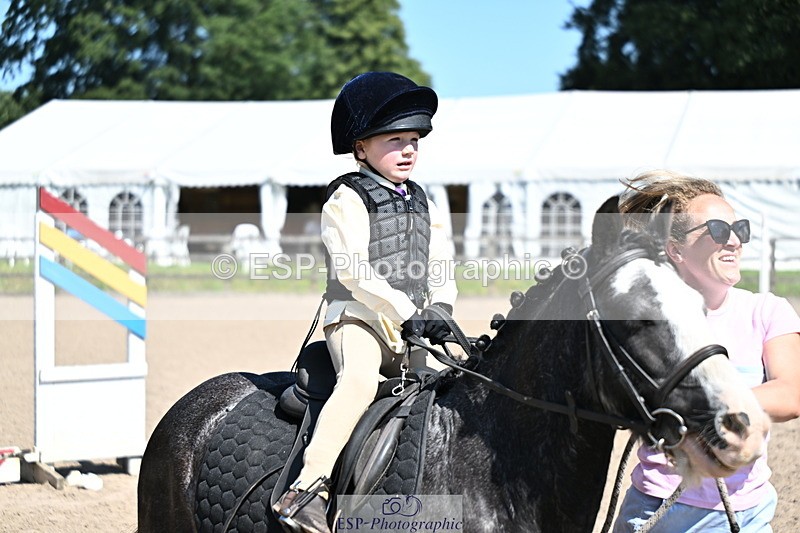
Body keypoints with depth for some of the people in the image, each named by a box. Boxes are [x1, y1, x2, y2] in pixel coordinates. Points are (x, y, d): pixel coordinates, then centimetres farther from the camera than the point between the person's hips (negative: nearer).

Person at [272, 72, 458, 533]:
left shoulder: (423, 205, 19)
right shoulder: (347, 199, -2)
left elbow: (440, 267, 17)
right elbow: (353, 271, -13)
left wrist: (441, 308, -4)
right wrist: (406, 312, -18)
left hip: (411, 330, 7)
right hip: (358, 319, -7)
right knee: (360, 380, -32)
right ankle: (307, 491, -38)